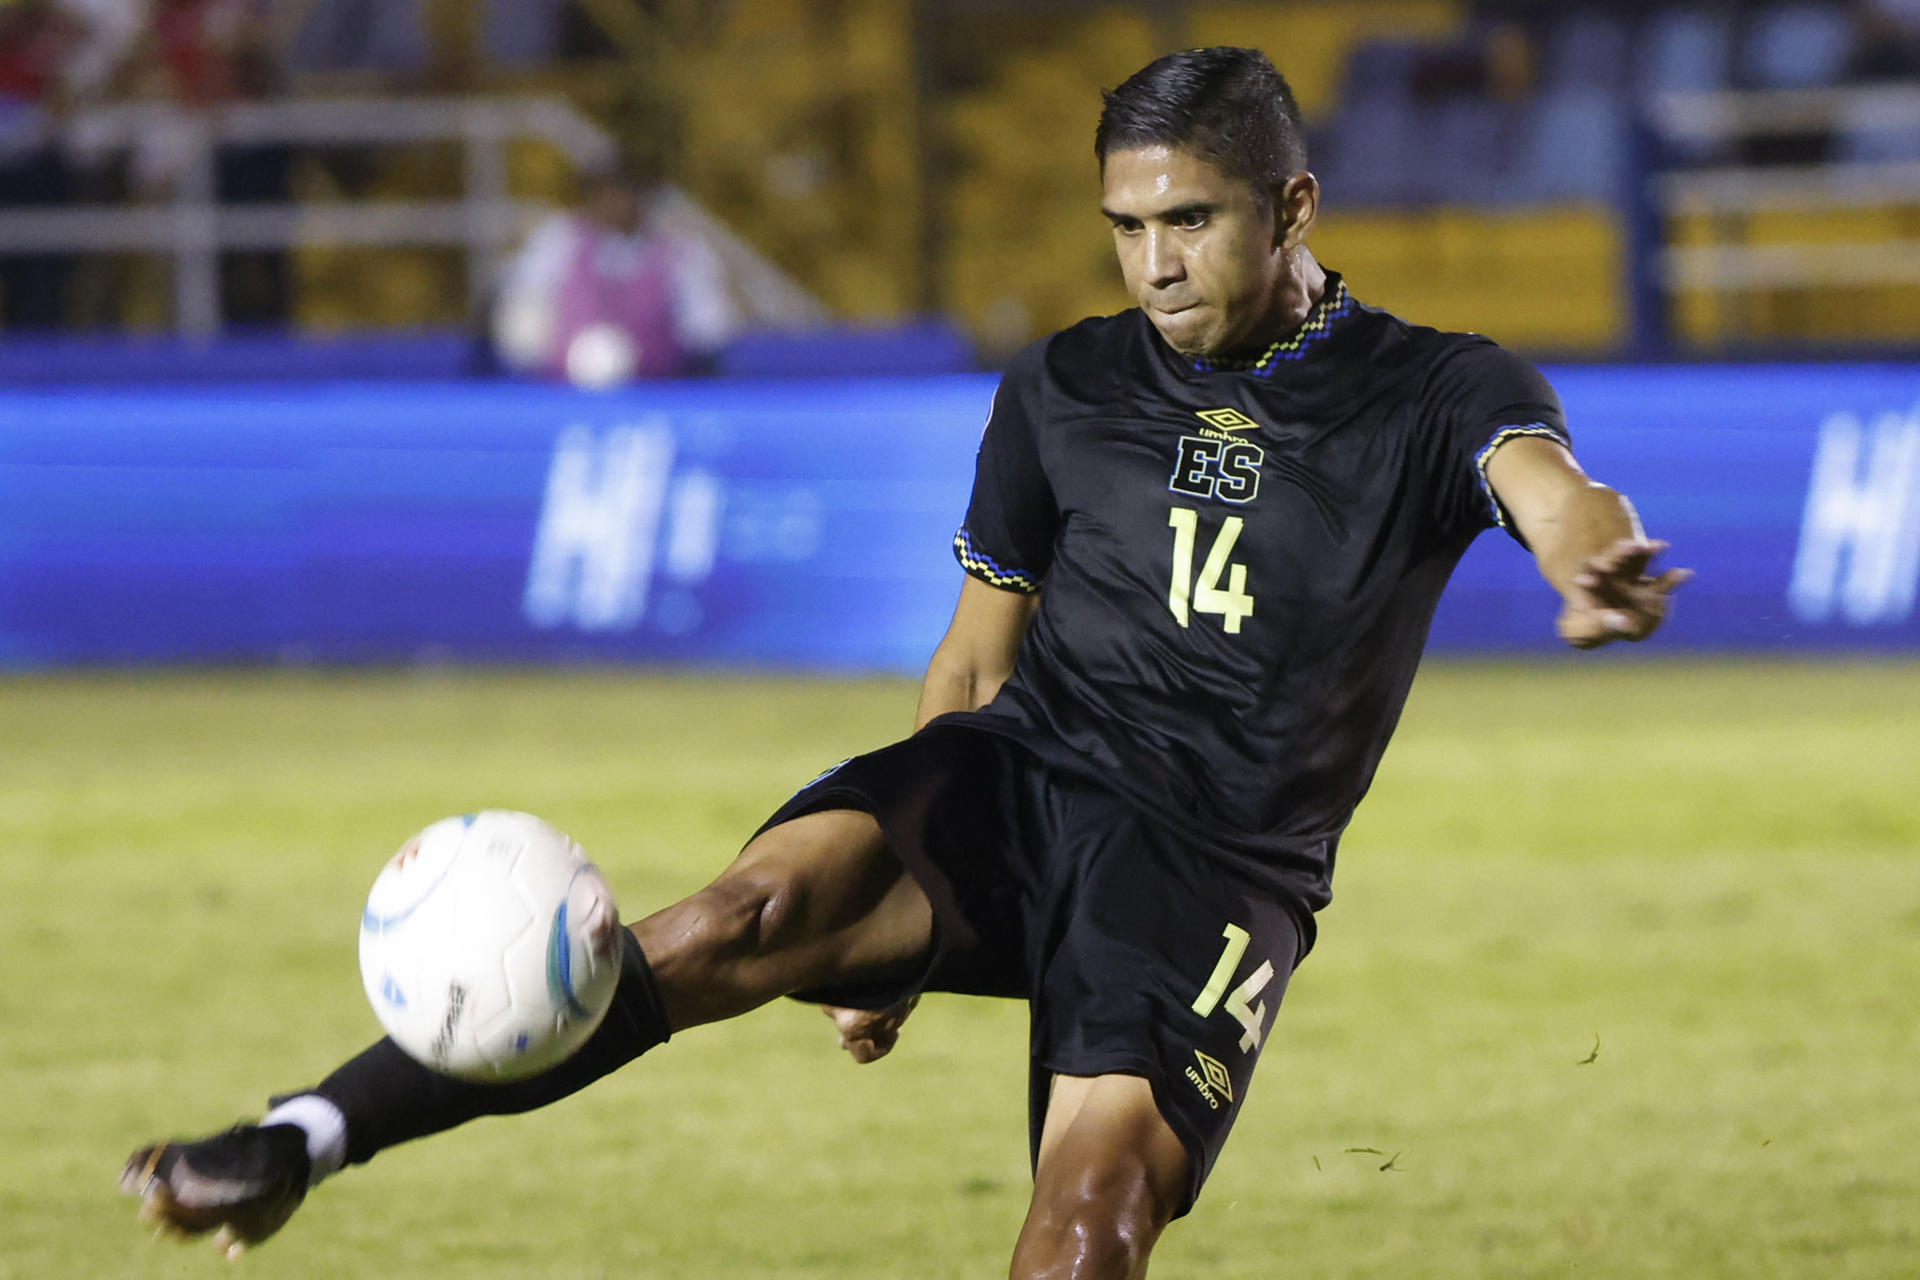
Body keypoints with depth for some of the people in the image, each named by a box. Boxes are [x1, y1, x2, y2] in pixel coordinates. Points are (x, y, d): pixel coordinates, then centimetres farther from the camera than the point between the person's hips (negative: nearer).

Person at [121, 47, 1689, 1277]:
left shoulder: (1432, 396, 1)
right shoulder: (1067, 389, 13)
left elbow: (1543, 480, -22)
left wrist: (1595, 558, -47)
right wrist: (900, 917, 24)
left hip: (1218, 871, -2)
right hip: (1015, 780, 2)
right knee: (750, 916, -26)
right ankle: (310, 1138, -34)